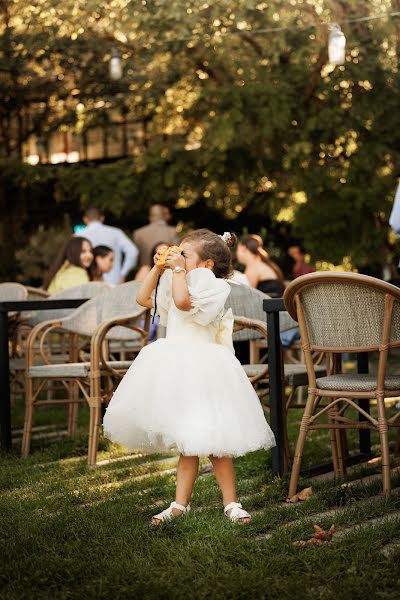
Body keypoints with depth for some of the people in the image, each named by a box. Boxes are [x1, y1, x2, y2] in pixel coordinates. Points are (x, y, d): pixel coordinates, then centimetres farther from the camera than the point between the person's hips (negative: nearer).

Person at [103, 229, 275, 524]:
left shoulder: (213, 286, -10)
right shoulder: (175, 283, 17)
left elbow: (183, 301, -26)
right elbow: (143, 298, 24)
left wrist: (179, 269, -14)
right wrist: (158, 268, 14)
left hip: (199, 369, -8)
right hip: (177, 368, 8)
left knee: (211, 441, -5)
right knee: (186, 442, 12)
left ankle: (231, 503, 7)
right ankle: (180, 504, 17)